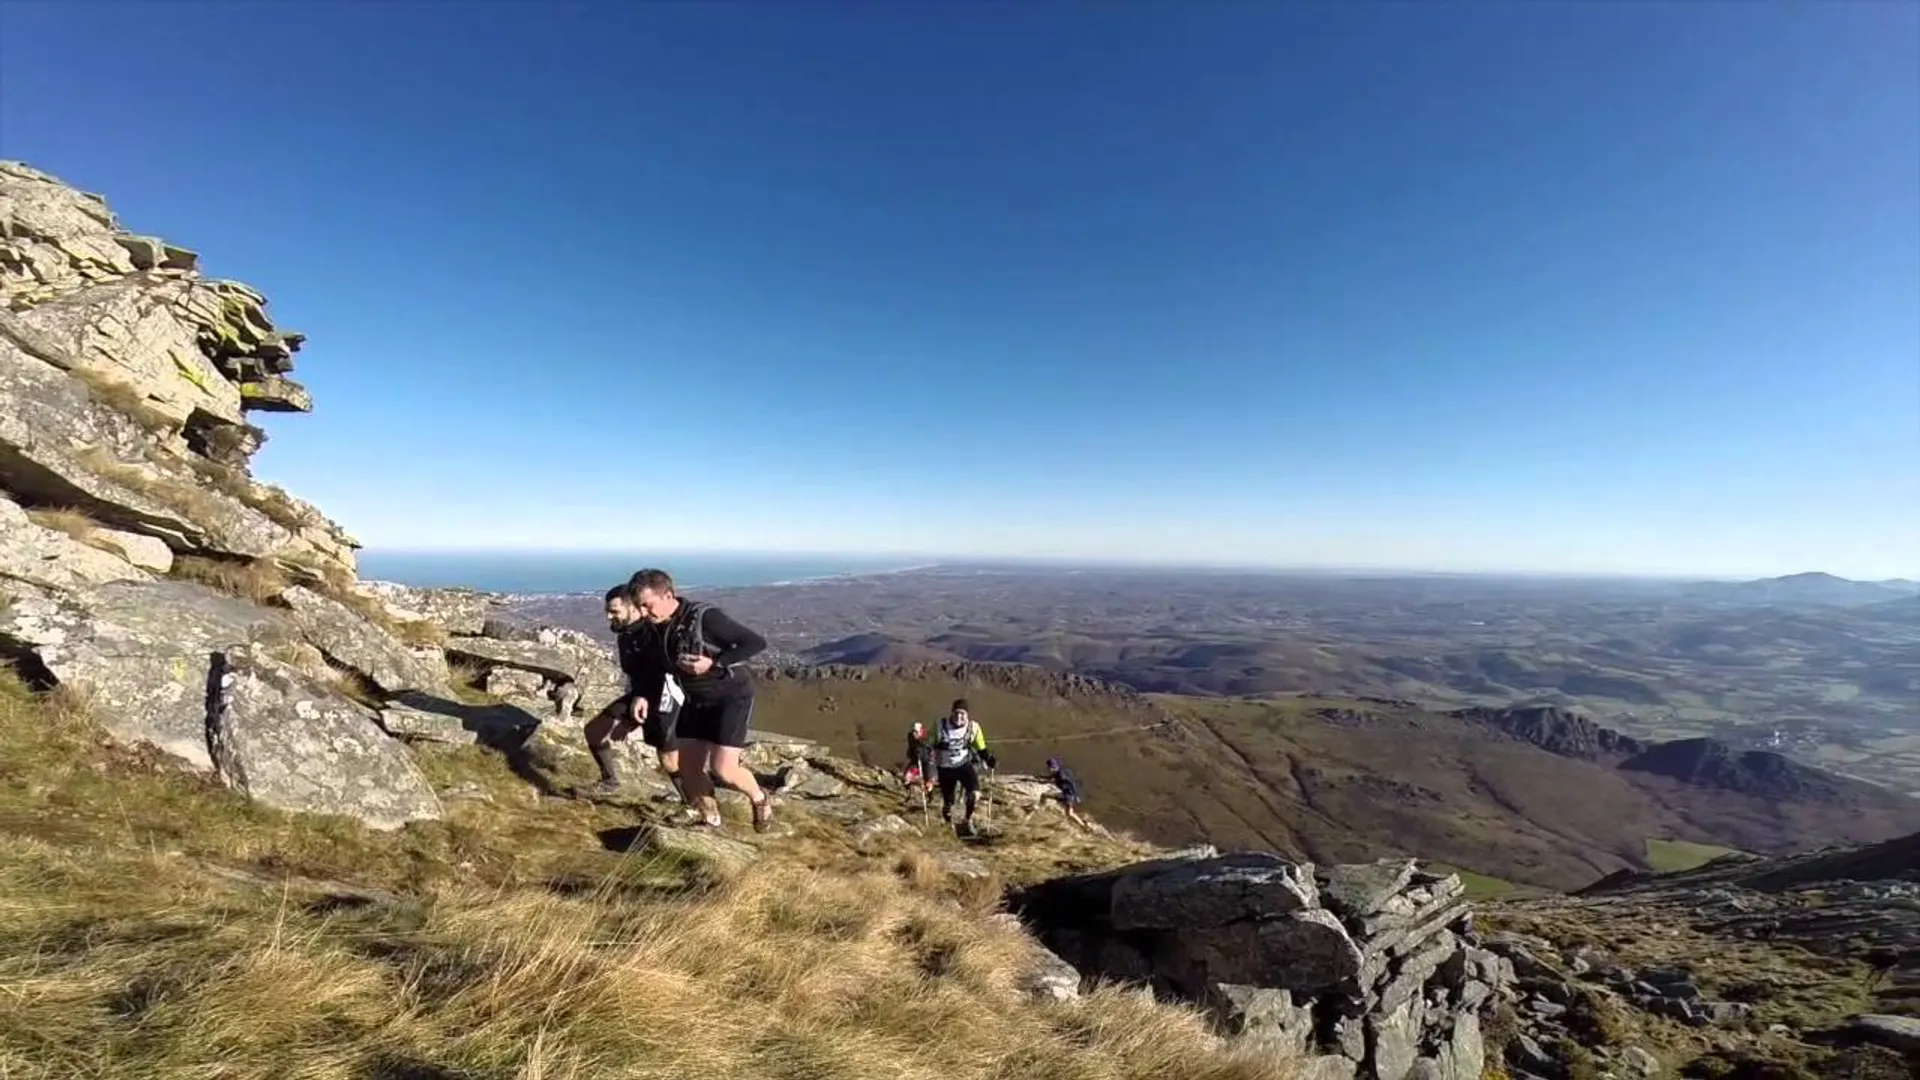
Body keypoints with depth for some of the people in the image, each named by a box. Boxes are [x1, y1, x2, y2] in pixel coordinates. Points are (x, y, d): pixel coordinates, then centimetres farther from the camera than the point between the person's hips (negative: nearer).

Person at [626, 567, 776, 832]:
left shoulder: (705, 617, -26)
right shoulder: (656, 629, -5)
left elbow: (756, 642, -25)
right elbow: (649, 665, 13)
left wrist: (714, 663, -31)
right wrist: (643, 697, -2)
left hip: (731, 696, -7)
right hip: (696, 701, 7)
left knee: (722, 769, -13)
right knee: (687, 768, 5)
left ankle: (760, 800, 16)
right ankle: (710, 820, 27)